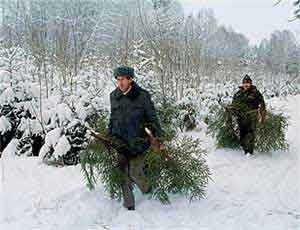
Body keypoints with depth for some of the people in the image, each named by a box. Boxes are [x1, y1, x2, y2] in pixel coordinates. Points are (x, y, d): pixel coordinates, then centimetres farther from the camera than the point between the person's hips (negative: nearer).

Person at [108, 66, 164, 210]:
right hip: (120, 141, 4)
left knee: (135, 173, -3)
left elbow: (152, 118, -3)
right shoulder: (114, 96, 3)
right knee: (124, 174, 8)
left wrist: (159, 137, -5)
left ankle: (147, 190, 30)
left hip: (138, 141, -4)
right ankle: (129, 205, 26)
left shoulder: (142, 96, -10)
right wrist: (109, 135, 19)